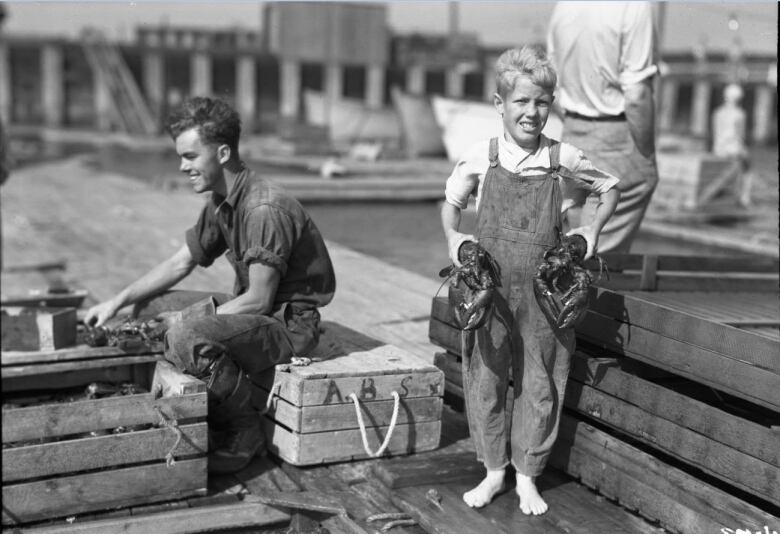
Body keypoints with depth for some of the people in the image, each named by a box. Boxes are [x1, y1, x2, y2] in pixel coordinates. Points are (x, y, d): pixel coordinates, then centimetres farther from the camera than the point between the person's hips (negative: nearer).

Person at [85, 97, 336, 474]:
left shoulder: (265, 209, -25)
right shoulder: (221, 204, 5)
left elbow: (258, 300, -24)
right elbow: (179, 263, 14)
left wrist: (188, 321, -16)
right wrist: (117, 302, 5)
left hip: (290, 323, -10)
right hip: (253, 309, 10)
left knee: (189, 337, -33)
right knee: (151, 308, 7)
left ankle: (245, 433, -10)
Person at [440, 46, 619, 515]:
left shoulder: (565, 160, -2)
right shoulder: (480, 159, -2)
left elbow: (611, 189, 14)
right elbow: (451, 203, 14)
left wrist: (593, 227, 1)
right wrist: (453, 237, -2)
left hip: (544, 295, 0)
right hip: (488, 290, 0)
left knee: (540, 385, 7)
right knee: (484, 380, 6)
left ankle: (527, 476, 23)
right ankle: (493, 471, 23)